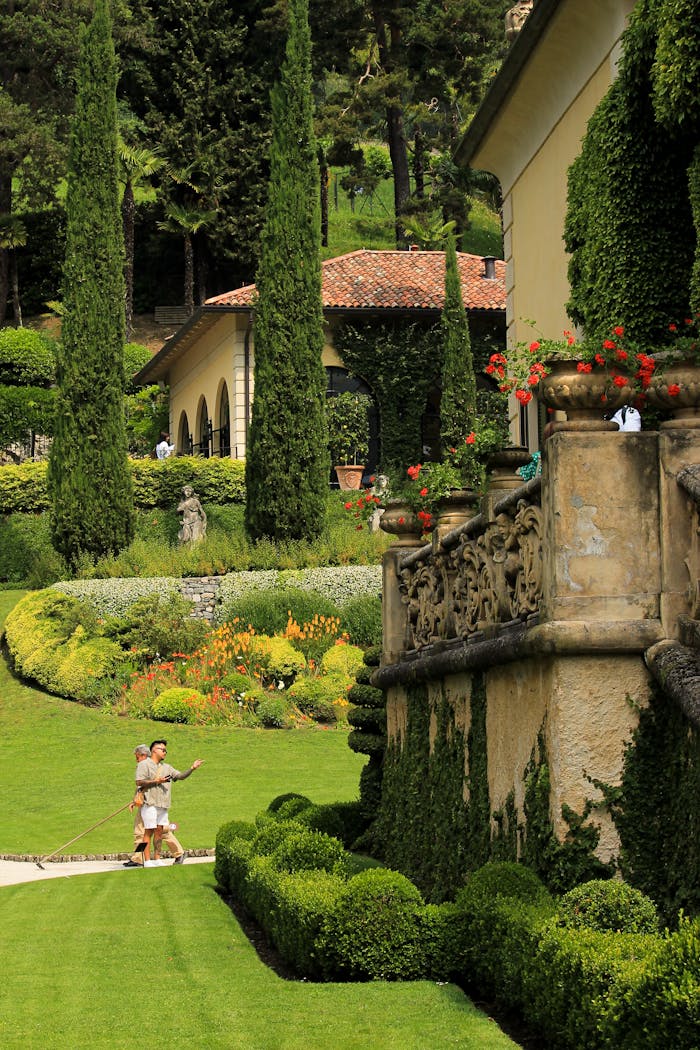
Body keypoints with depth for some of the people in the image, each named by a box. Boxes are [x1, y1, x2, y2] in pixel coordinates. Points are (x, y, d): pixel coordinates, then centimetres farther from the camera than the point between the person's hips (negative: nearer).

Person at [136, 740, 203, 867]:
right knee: (149, 831, -7)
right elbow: (139, 782, -10)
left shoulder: (166, 767, 22)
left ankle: (156, 859, 10)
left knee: (159, 831, 5)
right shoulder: (144, 764, 0)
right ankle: (147, 861, -7)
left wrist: (192, 768, 1)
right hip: (150, 803, -7)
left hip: (163, 804, 7)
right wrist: (156, 781, -12)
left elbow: (181, 776, 17)